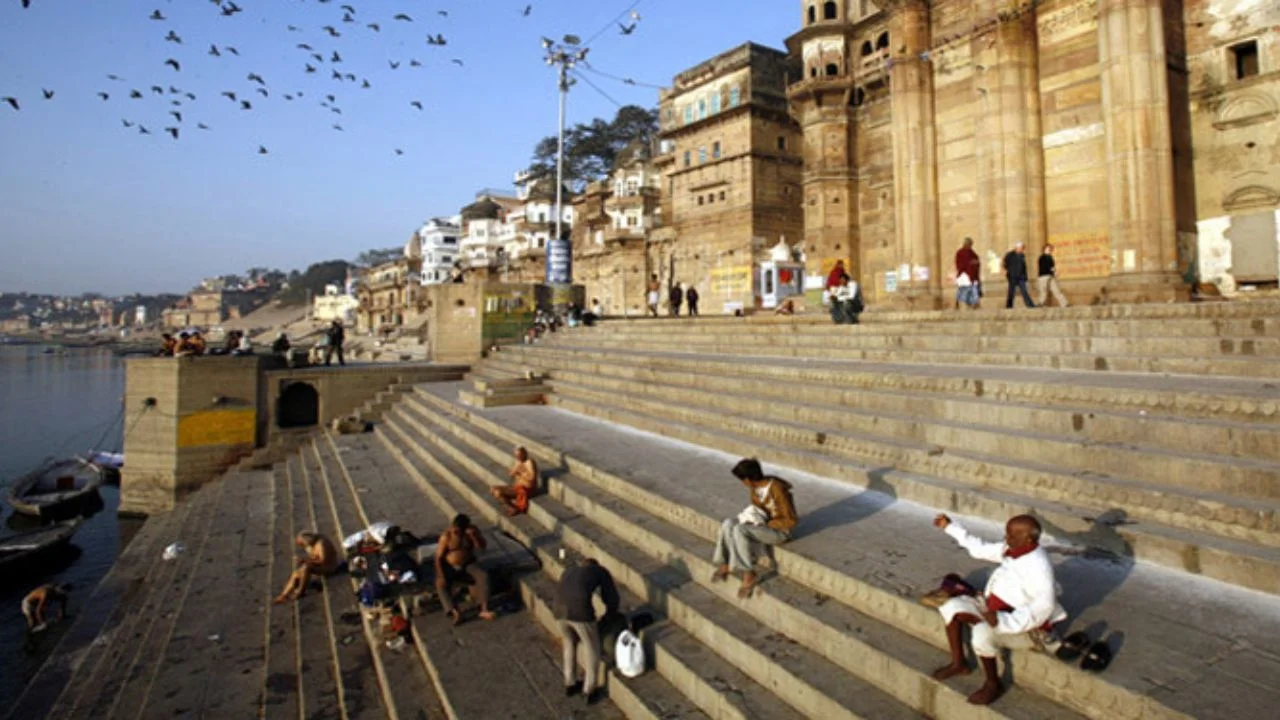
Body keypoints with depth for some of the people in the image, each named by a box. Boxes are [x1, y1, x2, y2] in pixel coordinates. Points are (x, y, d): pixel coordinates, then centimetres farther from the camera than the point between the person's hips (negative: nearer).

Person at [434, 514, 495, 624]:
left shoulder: (472, 531, -6)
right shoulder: (446, 536, -11)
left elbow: (482, 547, -12)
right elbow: (438, 558, -11)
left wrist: (473, 536, -28)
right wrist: (441, 576, -24)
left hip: (469, 564, 1)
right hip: (450, 567, -1)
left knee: (484, 575, -28)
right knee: (441, 584, -31)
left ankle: (484, 610, -33)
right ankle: (454, 612, -47)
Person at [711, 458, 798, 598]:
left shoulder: (777, 490, -27)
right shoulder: (756, 487, -3)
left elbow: (791, 521, -22)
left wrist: (764, 524, -21)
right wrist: (750, 516, -6)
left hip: (779, 530, -8)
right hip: (761, 522, 8)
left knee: (740, 530, -30)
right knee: (728, 523, -15)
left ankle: (749, 575, -18)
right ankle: (726, 564, -4)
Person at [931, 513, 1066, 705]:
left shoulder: (1039, 567, -27)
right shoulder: (1012, 549, -1)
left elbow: (1044, 608, -32)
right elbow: (981, 549, 14)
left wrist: (1003, 621, -37)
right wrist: (950, 527, 15)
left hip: (1023, 626, -9)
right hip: (994, 608, 9)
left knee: (982, 633, -35)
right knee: (950, 604, -2)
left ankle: (993, 684, -6)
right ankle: (958, 663, 10)